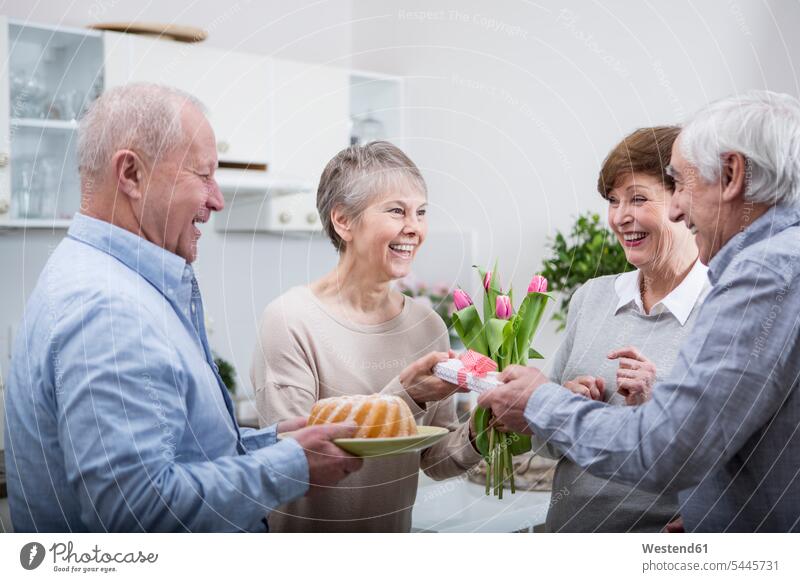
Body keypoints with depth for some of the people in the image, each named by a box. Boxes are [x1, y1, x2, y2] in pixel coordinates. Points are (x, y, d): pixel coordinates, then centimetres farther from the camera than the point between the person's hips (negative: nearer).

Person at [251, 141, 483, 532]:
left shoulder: (428, 325, -5)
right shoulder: (289, 320, -19)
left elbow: (435, 460, 0)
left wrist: (476, 433, -19)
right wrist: (403, 396, -29)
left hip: (393, 530, 5)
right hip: (305, 532, -4)